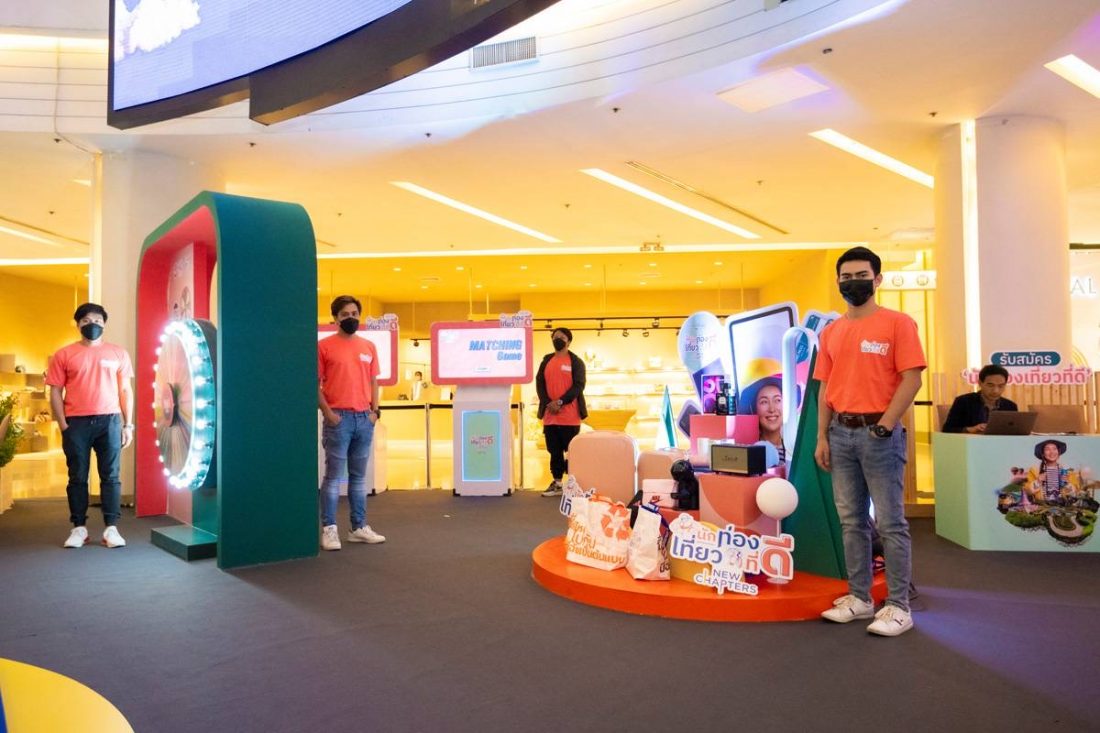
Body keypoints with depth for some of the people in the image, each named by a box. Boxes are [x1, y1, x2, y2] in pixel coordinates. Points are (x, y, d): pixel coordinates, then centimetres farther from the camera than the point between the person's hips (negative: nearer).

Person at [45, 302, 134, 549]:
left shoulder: (118, 353, 8)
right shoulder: (64, 355, 5)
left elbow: (126, 391, 8)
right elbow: (55, 392, 4)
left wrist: (128, 425, 3)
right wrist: (63, 426, -4)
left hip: (109, 421, 0)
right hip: (76, 423, 0)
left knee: (110, 476, 1)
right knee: (77, 477, 5)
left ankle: (111, 528, 4)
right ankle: (79, 528, 13)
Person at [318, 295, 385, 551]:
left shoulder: (369, 347, 12)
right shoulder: (324, 345, -2)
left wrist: (375, 410, 4)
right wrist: (327, 413, -12)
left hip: (364, 418, 5)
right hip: (339, 418, -5)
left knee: (359, 475, 11)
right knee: (334, 475, -2)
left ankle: (359, 527, 18)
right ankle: (329, 529, 4)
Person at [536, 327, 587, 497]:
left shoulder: (576, 361, 2)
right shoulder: (546, 360, 14)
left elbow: (578, 385, -8)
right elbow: (539, 383, 7)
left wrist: (560, 402, -17)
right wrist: (548, 403, -10)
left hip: (569, 416, -4)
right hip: (550, 415, 4)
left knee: (572, 450, 0)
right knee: (554, 450, 8)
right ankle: (557, 483, 15)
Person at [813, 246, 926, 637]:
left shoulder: (897, 323, -2)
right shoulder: (831, 331, 13)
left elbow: (911, 379, -9)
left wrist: (883, 427, -15)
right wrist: (822, 437, 7)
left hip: (879, 432, -5)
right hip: (841, 433, 6)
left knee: (890, 522, -1)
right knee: (851, 521, 11)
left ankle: (898, 605, 7)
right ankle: (859, 598, 20)